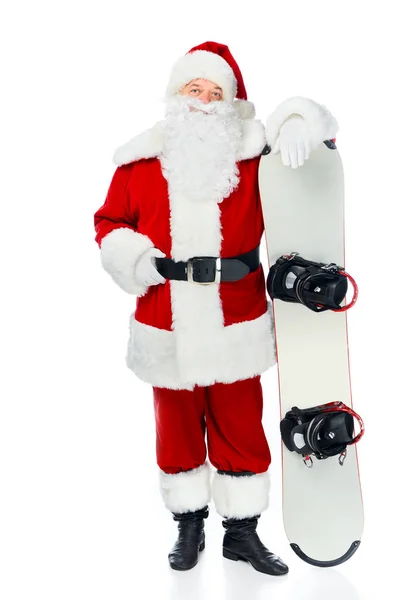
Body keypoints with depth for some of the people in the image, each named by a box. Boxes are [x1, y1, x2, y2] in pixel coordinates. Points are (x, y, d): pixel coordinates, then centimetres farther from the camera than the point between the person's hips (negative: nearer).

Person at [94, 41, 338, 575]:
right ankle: (188, 526, 33)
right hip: (167, 326, 1)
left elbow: (311, 127, 6)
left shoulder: (253, 156, -1)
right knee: (177, 429, 14)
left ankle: (242, 531, 29)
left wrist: (297, 122, -18)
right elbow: (110, 222, 9)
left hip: (236, 325, 0)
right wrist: (134, 259, -9)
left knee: (241, 428, 10)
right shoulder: (141, 161, 1)